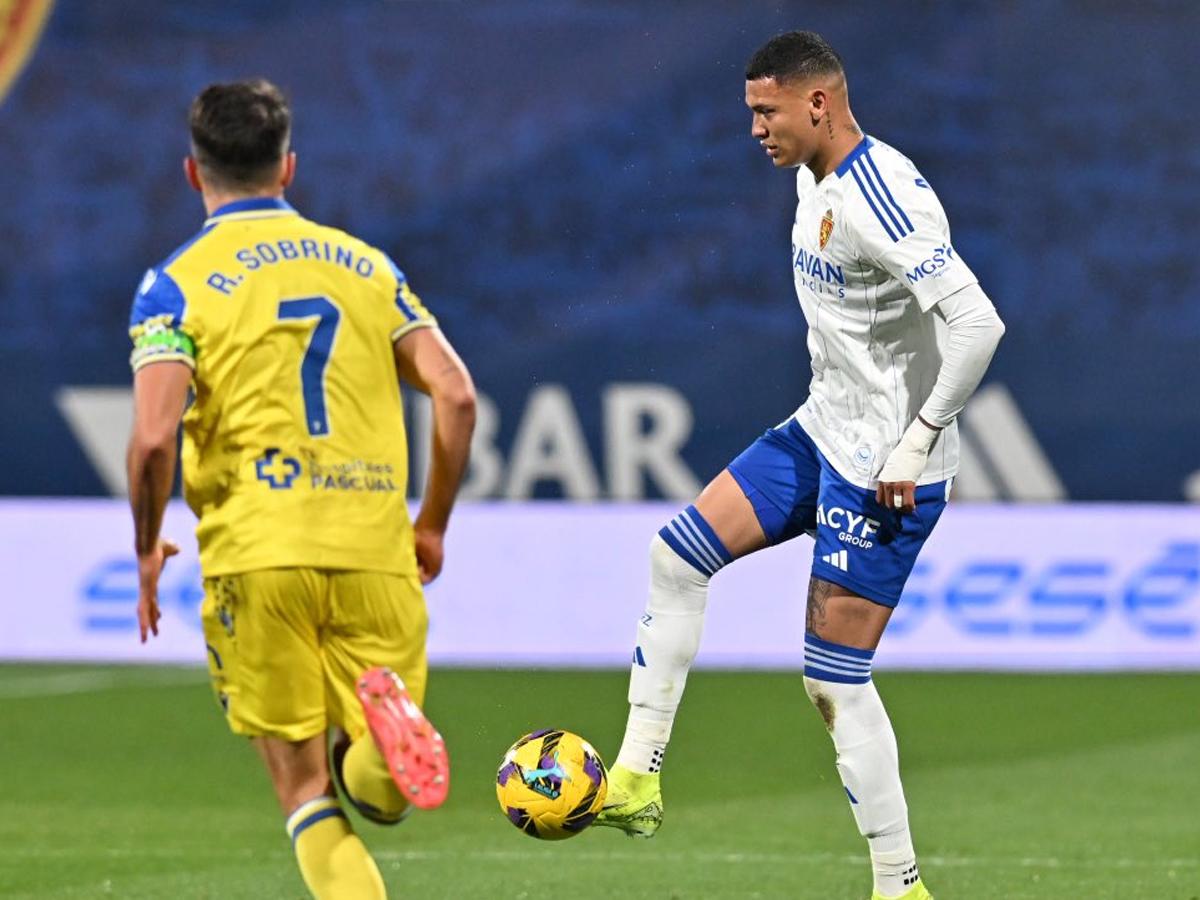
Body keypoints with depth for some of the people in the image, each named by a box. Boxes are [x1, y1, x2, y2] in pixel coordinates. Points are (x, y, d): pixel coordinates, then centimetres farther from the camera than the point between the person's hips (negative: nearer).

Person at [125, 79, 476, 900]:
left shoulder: (176, 284, 1)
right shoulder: (362, 263, 12)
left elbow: (154, 437, -11)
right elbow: (456, 393, 4)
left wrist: (148, 549, 5)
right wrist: (432, 527, 15)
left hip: (257, 556, -2)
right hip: (374, 549, 2)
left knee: (305, 788, 9)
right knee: (377, 789, 10)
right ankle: (389, 728, -25)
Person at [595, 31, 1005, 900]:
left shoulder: (883, 198, -24)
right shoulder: (814, 178, 8)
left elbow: (977, 323, -31)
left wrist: (917, 445, -25)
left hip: (883, 467, -10)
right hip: (821, 432, 10)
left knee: (834, 679, -7)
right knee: (678, 554, 5)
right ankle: (637, 780, 9)